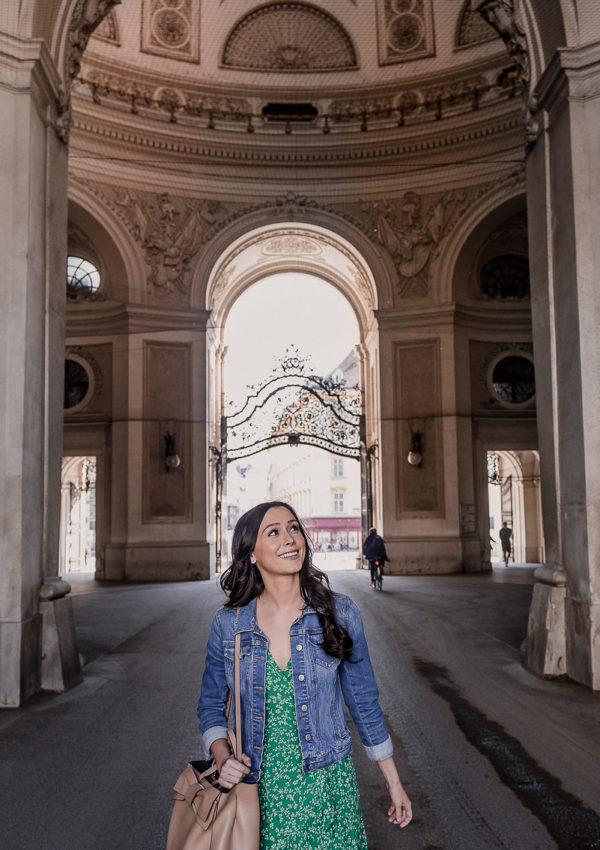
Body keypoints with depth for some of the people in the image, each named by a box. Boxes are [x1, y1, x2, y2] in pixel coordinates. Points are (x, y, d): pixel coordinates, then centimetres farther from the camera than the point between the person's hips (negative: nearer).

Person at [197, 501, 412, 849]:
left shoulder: (339, 613, -8)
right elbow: (211, 706, 6)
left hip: (327, 783, 0)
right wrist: (223, 758, -12)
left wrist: (394, 783, 6)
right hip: (259, 790, 1)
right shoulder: (228, 624, -6)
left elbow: (364, 703, 1)